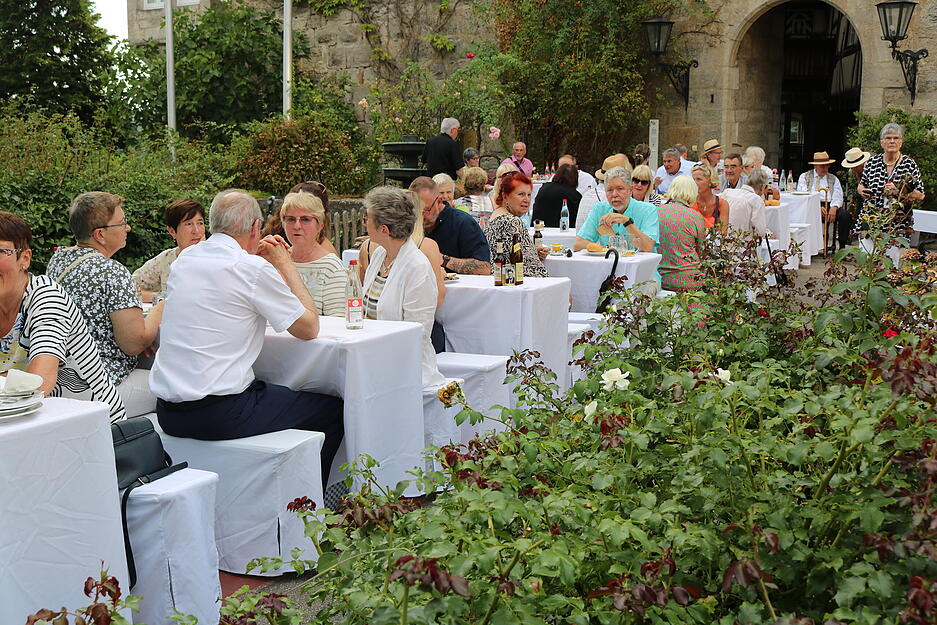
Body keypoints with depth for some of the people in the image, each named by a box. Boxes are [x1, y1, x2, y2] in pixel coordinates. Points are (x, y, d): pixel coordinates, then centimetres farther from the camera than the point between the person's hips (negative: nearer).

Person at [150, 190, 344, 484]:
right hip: (218, 415, -8)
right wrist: (286, 264, 6)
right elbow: (309, 328, -2)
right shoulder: (254, 269, -12)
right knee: (333, 410, 8)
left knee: (273, 390, 30)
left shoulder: (185, 259, 9)